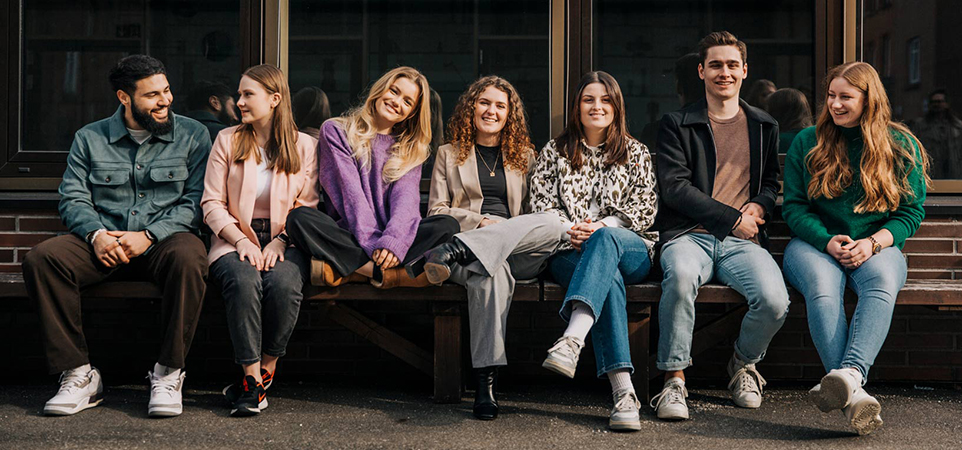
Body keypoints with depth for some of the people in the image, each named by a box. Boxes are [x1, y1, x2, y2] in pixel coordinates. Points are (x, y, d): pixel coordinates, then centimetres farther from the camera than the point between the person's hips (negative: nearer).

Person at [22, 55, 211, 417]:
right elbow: (73, 198, 6)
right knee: (41, 259, -26)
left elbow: (196, 201, -3)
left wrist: (149, 235, -16)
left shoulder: (192, 135, 5)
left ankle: (168, 374, -25)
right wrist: (96, 234, -15)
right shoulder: (89, 138, 11)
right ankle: (78, 375, -19)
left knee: (189, 258, -39)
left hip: (165, 240, -2)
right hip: (103, 244, 2)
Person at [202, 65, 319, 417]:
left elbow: (309, 207, 5)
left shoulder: (304, 146, 9)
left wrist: (279, 242, -12)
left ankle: (265, 372, -16)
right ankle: (252, 379, -27)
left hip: (285, 242, 0)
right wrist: (241, 241, -10)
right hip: (236, 241, 0)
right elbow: (212, 203, 6)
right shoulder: (227, 141, 11)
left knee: (284, 283, -34)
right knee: (244, 282, -34)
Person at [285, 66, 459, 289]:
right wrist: (373, 244, -19)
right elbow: (349, 192, -5)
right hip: (349, 236, -2)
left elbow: (406, 197, -1)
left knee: (448, 224, -25)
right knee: (299, 218, -30)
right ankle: (391, 273, -37)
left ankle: (343, 271, -32)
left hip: (392, 240, 2)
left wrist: (392, 241, -23)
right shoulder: (336, 131, 9)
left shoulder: (410, 149, 18)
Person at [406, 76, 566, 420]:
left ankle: (452, 255, -46)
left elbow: (536, 214, 19)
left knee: (552, 224, -34)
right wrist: (481, 221, -6)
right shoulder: (449, 154, 21)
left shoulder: (525, 156, 25)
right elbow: (436, 211, 11)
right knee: (493, 273, -40)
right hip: (468, 235, -2)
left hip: (519, 253, 2)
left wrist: (504, 232, -3)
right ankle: (484, 383, -44)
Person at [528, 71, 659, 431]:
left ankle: (572, 339, -61)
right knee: (608, 278, -37)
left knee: (604, 240, -39)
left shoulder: (636, 153, 19)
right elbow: (541, 202, 10)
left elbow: (645, 207, 7)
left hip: (630, 251, 0)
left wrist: (602, 226, -10)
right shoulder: (554, 152, 20)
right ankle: (623, 391, -51)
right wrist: (567, 230, -11)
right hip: (570, 253, 0)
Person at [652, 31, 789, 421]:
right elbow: (674, 187, -1)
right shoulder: (677, 125, 10)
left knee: (775, 300, -28)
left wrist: (759, 206, 1)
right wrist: (733, 218, -8)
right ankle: (674, 379, -24)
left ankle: (743, 364, 6)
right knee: (681, 275, -39)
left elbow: (771, 181, 27)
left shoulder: (764, 126, 22)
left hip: (742, 242, 3)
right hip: (689, 235, -2)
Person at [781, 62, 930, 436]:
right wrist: (828, 241, -13)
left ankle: (849, 373, -56)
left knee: (883, 280, -37)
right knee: (822, 288, -35)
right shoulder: (807, 143, 9)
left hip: (877, 247, 0)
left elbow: (912, 210, 6)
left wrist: (874, 242, -13)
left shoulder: (902, 146, 8)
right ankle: (853, 395, -48)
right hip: (815, 243, 0)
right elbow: (794, 205, 5)